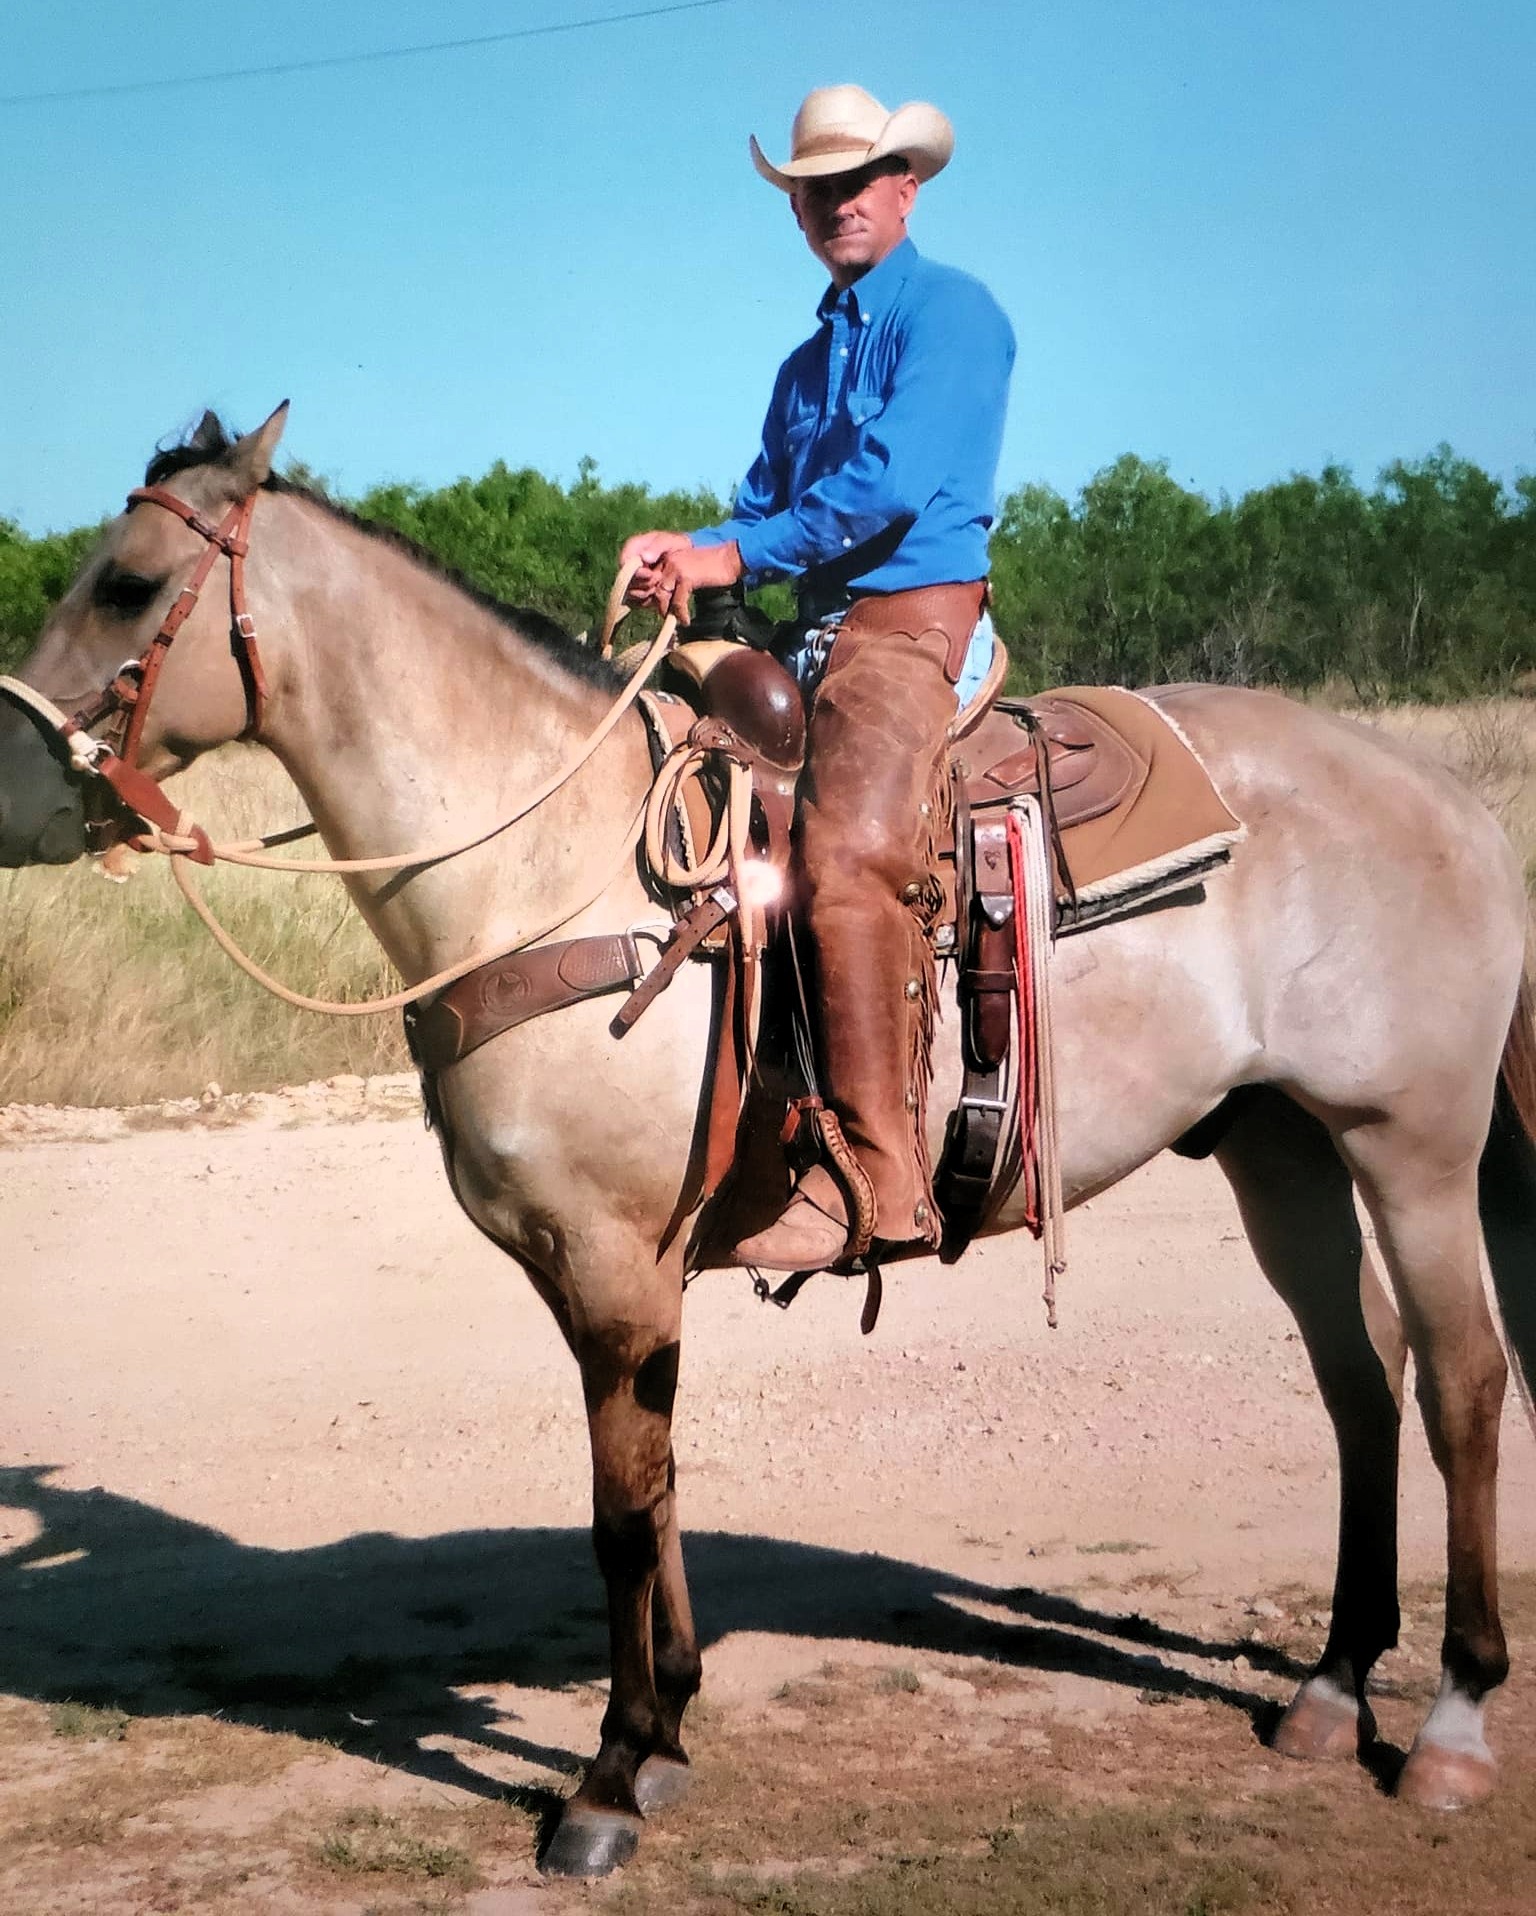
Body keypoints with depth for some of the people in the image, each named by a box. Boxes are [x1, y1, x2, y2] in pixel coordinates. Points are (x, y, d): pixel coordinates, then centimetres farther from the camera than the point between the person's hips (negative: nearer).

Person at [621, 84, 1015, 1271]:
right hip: (817, 636, 10)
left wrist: (736, 552, -14)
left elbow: (895, 482, -15)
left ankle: (879, 1173, -29)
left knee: (850, 852, -30)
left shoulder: (949, 312, -2)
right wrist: (687, 558, -4)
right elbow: (768, 510, 18)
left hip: (913, 619, -10)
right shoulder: (811, 360, 25)